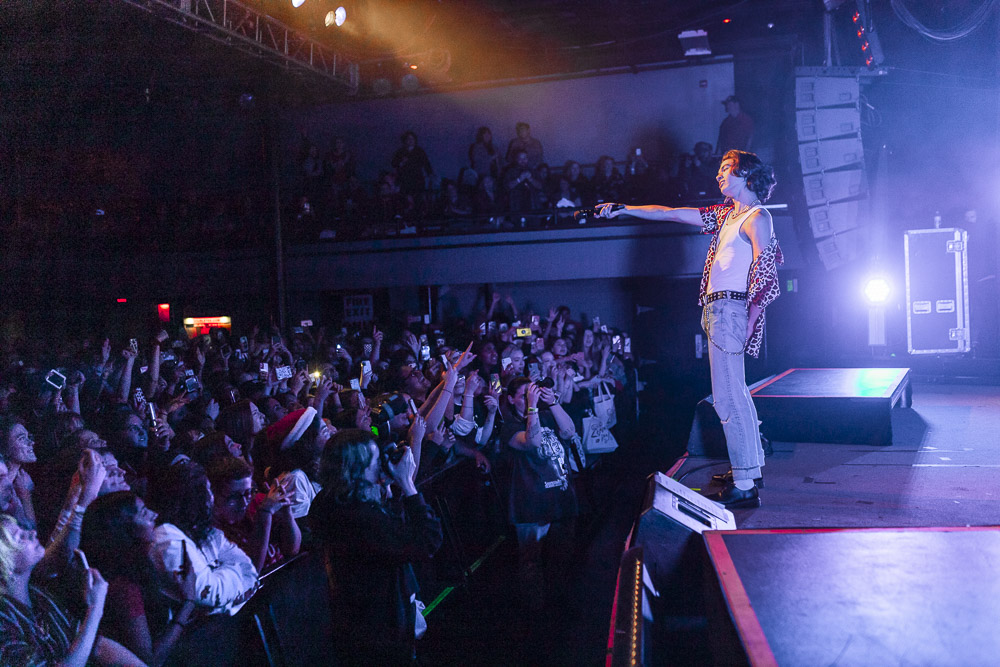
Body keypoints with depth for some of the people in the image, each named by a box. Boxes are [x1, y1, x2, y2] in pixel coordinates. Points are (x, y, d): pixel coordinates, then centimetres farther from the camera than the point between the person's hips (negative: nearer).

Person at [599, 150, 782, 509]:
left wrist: (749, 325, -21)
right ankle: (751, 468, 29)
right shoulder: (727, 213, 19)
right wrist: (623, 209, 20)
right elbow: (671, 213, 21)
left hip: (730, 309, -10)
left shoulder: (757, 217, -8)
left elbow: (764, 277, -16)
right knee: (735, 393, 16)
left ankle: (744, 487, -6)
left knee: (728, 397, -10)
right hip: (718, 309, 10)